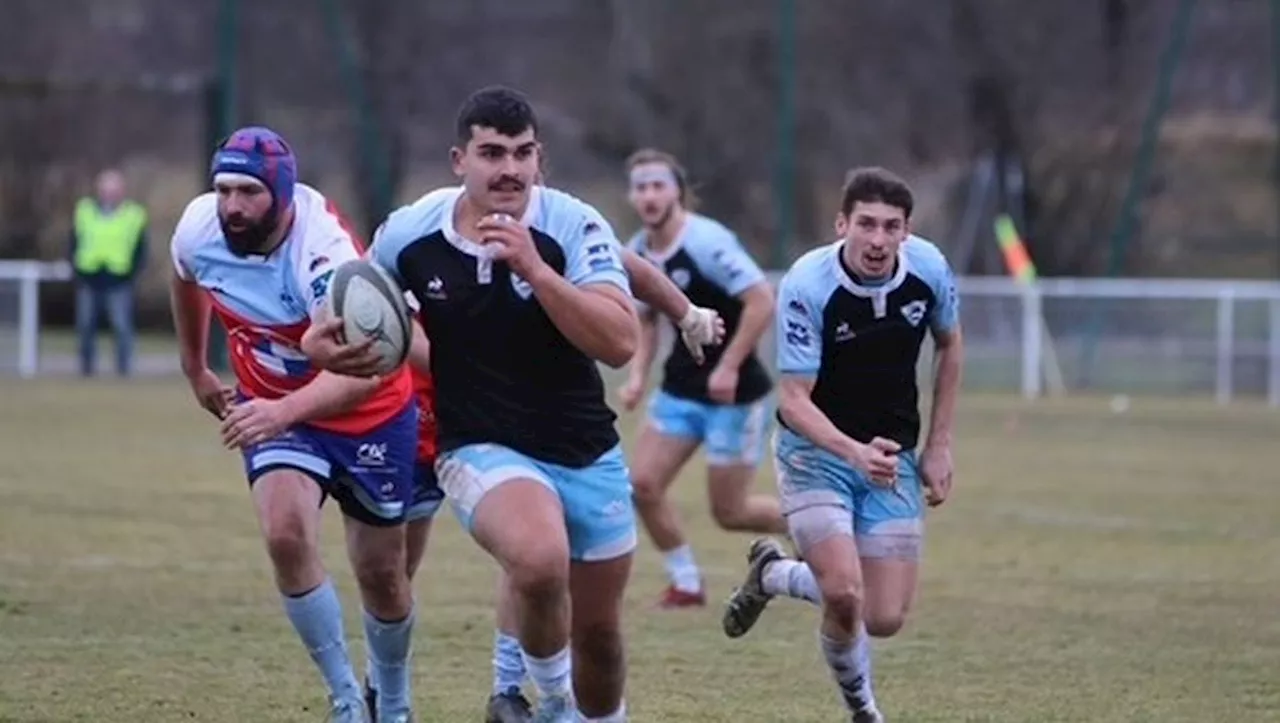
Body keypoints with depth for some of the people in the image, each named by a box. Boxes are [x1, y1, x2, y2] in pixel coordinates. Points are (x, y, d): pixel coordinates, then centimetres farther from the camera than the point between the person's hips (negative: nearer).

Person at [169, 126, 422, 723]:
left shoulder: (323, 252, -35)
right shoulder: (198, 229, -18)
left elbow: (363, 370, -47)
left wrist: (282, 412, -61)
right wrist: (194, 369, 19)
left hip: (371, 412, -3)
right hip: (271, 410, 3)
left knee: (381, 575, 8)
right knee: (286, 535, -23)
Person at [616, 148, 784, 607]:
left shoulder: (707, 242, -20)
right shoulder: (636, 254, 2)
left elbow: (761, 301, -24)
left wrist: (728, 368, -24)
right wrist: (637, 375, 2)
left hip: (734, 392, -7)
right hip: (681, 388, 7)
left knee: (729, 512, -1)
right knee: (643, 483, -5)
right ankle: (686, 583, 11)